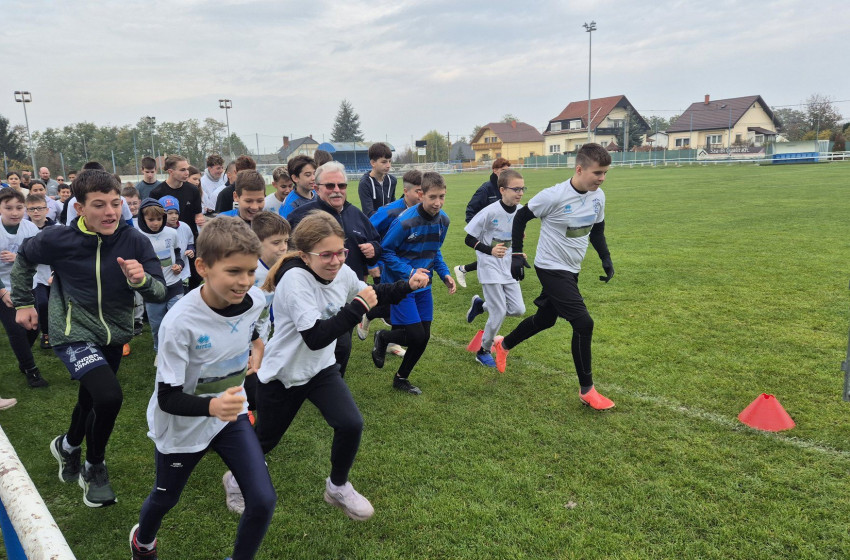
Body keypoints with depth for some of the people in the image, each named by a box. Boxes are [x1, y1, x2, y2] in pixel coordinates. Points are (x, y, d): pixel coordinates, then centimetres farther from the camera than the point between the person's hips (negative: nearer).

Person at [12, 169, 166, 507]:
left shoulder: (134, 241, -16)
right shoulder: (59, 240, -18)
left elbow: (159, 293, -17)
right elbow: (24, 259, 5)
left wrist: (141, 280, -37)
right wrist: (22, 303, 9)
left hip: (114, 334, 4)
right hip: (74, 333, -3)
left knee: (91, 400, 22)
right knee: (109, 397, -23)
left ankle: (68, 445, 56)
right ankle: (95, 468, 6)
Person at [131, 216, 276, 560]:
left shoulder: (255, 300, -17)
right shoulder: (181, 323, -31)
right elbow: (168, 398, -28)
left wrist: (257, 347, -5)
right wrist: (211, 406, -44)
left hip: (231, 415, 3)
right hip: (181, 426, -3)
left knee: (263, 501, -7)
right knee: (166, 498, 23)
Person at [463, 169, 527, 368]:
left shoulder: (520, 211, -2)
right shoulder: (490, 212, -20)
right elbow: (469, 240, -14)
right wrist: (490, 250, -26)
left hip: (509, 267, 6)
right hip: (490, 267, -6)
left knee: (518, 310, 3)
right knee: (499, 314, -6)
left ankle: (480, 305, 28)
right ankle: (483, 351, 17)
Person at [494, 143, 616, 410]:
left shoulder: (598, 196, -2)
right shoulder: (554, 196, -23)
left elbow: (597, 230, 14)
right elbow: (520, 217, -11)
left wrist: (606, 258, 3)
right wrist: (517, 254, -12)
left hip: (571, 270, 8)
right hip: (551, 269, -8)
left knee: (545, 319, 21)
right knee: (584, 323, -14)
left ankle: (503, 346, 48)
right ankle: (587, 390, 2)